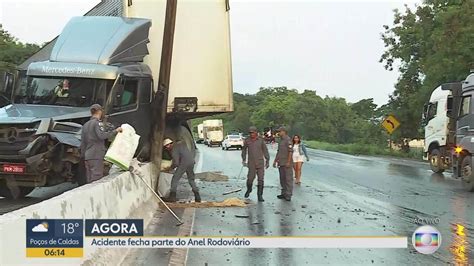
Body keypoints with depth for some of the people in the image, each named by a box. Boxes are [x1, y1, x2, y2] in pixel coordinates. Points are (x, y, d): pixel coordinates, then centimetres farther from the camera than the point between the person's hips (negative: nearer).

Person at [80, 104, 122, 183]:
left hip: (88, 156, 8)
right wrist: (115, 131, -18)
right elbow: (102, 135, -24)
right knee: (96, 180, -10)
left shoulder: (86, 125, 20)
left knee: (90, 180, 9)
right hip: (96, 156, -8)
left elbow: (82, 143, 20)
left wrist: (83, 157, 23)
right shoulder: (98, 123, -6)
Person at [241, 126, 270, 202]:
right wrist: (244, 160, 12)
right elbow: (244, 150, 15)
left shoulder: (261, 140, -2)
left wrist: (267, 161, 3)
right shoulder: (247, 140, -1)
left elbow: (265, 150, 5)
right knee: (250, 179, -1)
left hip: (260, 163, 0)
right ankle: (249, 190, 30)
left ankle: (260, 196, 3)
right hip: (251, 163, 0)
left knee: (260, 179, -4)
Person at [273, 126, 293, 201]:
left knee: (288, 179, -5)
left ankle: (288, 195, -3)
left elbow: (290, 151, -17)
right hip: (281, 164, 9)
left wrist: (288, 162, -21)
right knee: (282, 179, 13)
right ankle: (284, 193, 21)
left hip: (287, 164, -9)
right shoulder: (281, 141, 17)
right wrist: (275, 161, 20)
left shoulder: (288, 140, -11)